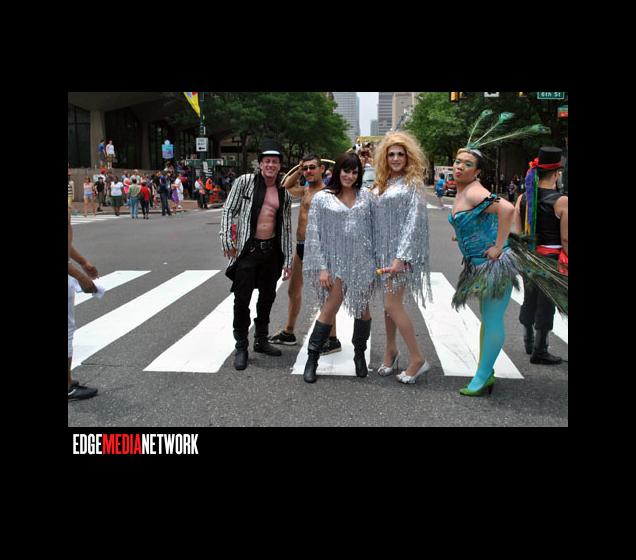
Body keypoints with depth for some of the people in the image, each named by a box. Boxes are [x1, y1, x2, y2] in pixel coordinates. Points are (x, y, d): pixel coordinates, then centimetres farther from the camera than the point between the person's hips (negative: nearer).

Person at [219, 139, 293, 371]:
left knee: (267, 297, 14)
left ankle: (261, 340, 31)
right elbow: (229, 211, -3)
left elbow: (286, 227, 11)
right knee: (242, 299, -2)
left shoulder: (284, 193, 8)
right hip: (248, 249, -4)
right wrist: (227, 240, -12)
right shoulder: (245, 182, -4)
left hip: (272, 250, 5)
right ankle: (241, 347, 12)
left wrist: (287, 260, 8)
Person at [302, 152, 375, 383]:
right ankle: (312, 359, 10)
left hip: (364, 261, 3)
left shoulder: (366, 196, 7)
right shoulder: (322, 198, -1)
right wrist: (322, 268, -9)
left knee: (362, 309, 10)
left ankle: (360, 355, 29)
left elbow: (375, 227, 8)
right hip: (337, 261, -3)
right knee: (330, 309, -3)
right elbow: (314, 234, -3)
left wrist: (377, 261, 2)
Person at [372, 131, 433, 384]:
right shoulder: (382, 183, 14)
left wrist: (401, 257, -20)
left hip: (401, 251, -6)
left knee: (393, 305, -9)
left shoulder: (413, 183, -6)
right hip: (383, 250, 6)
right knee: (389, 303, 12)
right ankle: (391, 349, 27)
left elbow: (414, 222, -14)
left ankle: (418, 359, 0)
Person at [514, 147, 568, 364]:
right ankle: (539, 351, 14)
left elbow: (519, 232, 7)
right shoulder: (561, 201, -15)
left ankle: (529, 341, 34)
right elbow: (565, 239, -13)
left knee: (530, 298, 20)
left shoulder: (523, 198, 1)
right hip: (551, 257, -5)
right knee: (546, 303, 5)